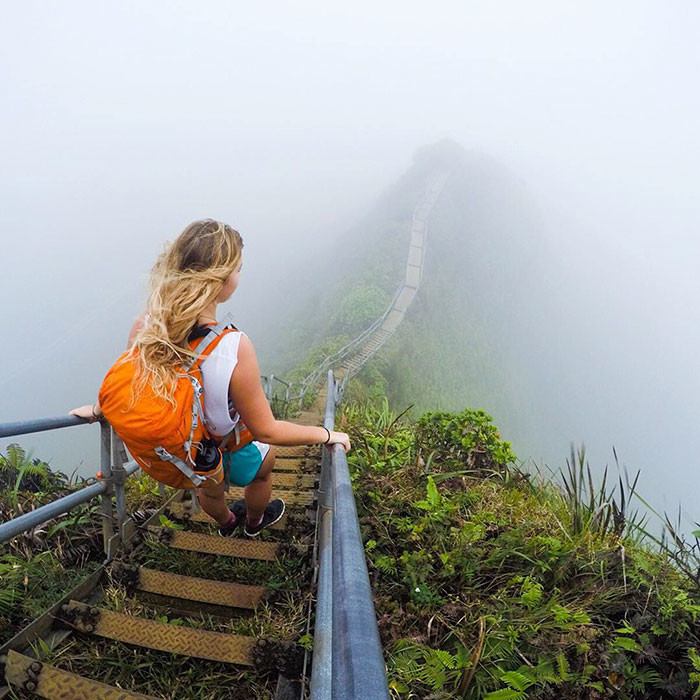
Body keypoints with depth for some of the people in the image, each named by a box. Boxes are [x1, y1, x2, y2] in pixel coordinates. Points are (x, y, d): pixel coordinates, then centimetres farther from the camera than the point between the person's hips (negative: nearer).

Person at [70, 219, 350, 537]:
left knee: (208, 488, 38)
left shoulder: (144, 326, -26)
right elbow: (266, 430, -30)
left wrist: (97, 410, 16)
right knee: (264, 466, 33)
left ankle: (226, 522, 72)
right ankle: (254, 522, 64)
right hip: (229, 455, -4)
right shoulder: (234, 348, -42)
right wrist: (327, 435, -16)